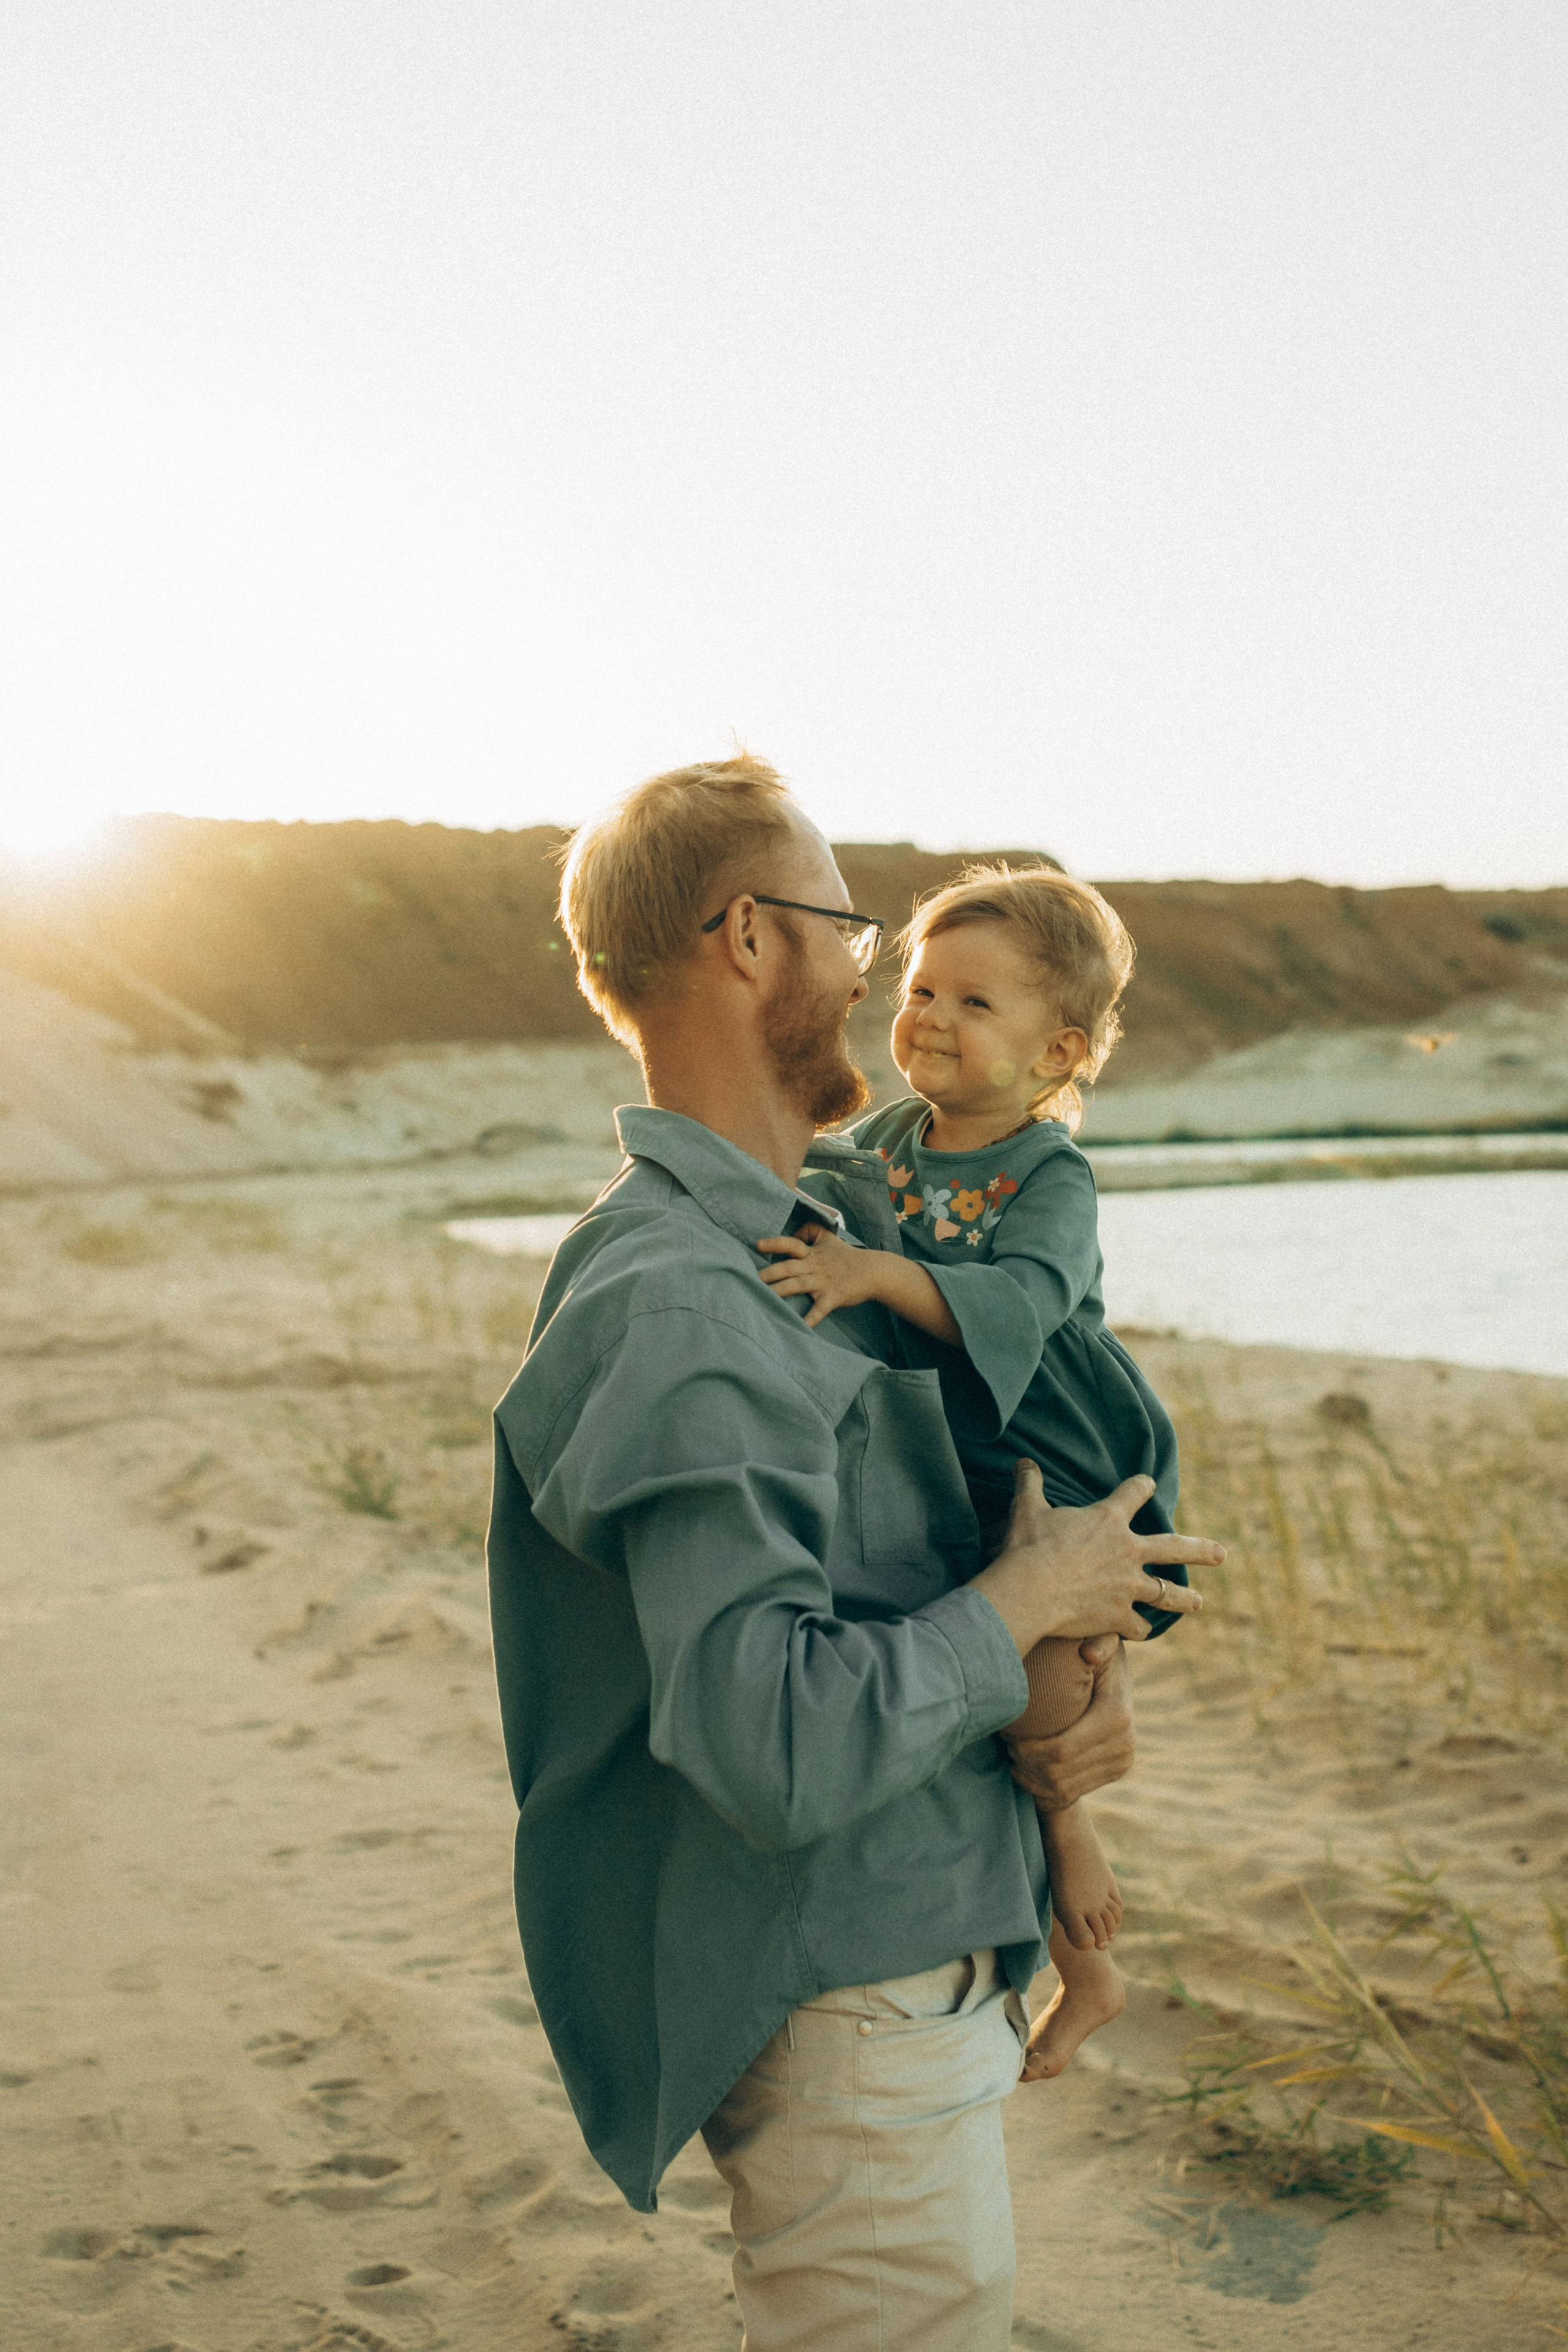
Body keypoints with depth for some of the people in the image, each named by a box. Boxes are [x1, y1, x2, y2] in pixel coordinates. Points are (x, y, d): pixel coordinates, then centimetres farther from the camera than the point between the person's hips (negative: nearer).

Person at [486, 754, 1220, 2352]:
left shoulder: (824, 1230, 8)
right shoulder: (673, 1304, -25)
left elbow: (937, 1541, 17)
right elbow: (781, 1748, -32)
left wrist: (1089, 1654, -3)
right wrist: (1024, 1608, -17)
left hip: (929, 1965, 10)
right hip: (846, 2022, -10)